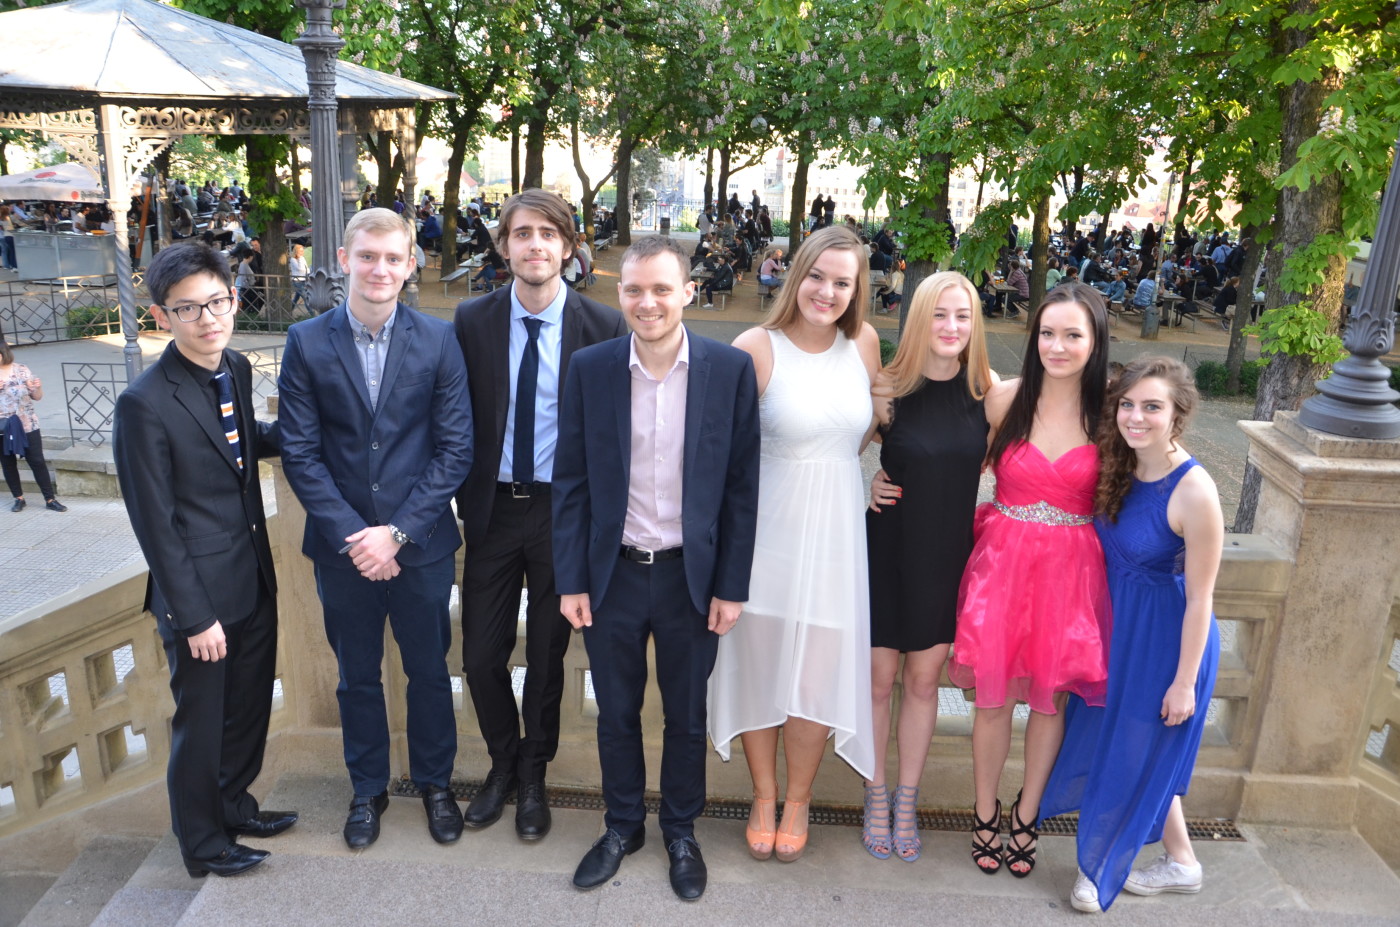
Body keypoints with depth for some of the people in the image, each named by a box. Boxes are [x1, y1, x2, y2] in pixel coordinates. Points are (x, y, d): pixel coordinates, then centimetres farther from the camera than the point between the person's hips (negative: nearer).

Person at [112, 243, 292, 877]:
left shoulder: (236, 369, 1)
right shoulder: (145, 403, -21)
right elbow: (156, 526, -18)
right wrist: (194, 617, -16)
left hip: (254, 580, 7)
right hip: (200, 591, -7)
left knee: (250, 707, 22)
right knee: (200, 723, 13)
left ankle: (234, 805, 46)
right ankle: (203, 843, 35)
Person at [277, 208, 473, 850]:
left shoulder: (438, 341, -5)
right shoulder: (306, 343, -4)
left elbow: (455, 449, -7)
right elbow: (300, 454, -5)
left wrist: (398, 532, -13)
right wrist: (351, 534, -14)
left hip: (420, 545, 0)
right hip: (342, 547, 1)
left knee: (429, 671, 14)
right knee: (357, 677, 16)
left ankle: (434, 782, 37)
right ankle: (367, 790, 37)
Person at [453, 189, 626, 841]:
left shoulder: (603, 327, -8)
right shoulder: (472, 321, -2)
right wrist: (460, 499, 0)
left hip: (563, 512, -1)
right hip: (491, 510, 2)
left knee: (548, 655, 13)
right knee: (481, 655, 8)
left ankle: (533, 774, 36)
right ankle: (503, 765, 36)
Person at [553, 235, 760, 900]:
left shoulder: (730, 369, -8)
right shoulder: (590, 368, -4)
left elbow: (741, 486, -4)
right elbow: (571, 482, -1)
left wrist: (731, 586, -5)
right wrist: (571, 581, -3)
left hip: (692, 576, -1)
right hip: (612, 573, 1)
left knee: (686, 716, 16)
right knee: (616, 713, 17)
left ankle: (681, 831, 38)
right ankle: (623, 825, 39)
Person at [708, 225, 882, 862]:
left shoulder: (863, 342, 3)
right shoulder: (757, 347, -11)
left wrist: (828, 469, 9)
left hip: (835, 531, 3)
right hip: (768, 529, -2)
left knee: (817, 672, 8)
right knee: (759, 665, 10)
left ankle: (798, 801, 31)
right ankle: (763, 797, 33)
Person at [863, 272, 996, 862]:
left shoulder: (987, 392, -5)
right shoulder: (889, 390, -12)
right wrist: (865, 483, -11)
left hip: (947, 556, 2)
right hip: (888, 551, -2)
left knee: (923, 681, 13)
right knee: (879, 680, 9)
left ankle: (906, 802, 31)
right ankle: (876, 798, 30)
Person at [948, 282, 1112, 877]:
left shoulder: (1108, 411, -5)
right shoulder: (1004, 399, -6)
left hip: (1069, 571, 0)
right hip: (1002, 560, 0)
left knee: (1049, 696, 13)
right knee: (993, 696, 8)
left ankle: (1027, 816, 35)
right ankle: (985, 815, 30)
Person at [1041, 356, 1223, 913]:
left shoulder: (1194, 492, -25)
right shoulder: (1117, 466, -5)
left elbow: (1199, 599, -19)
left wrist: (1184, 681, -14)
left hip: (1167, 637, -8)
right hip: (1117, 625, 8)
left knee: (1139, 753, 10)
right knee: (1110, 739, 20)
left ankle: (1099, 868, 33)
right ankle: (1180, 862, 42)